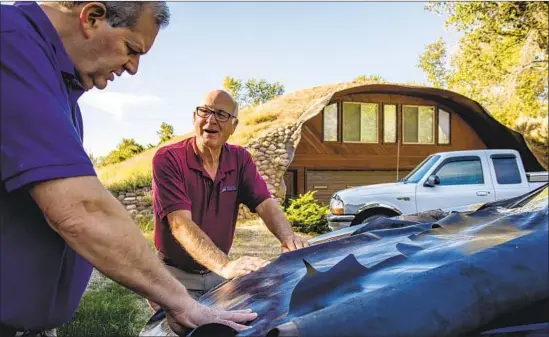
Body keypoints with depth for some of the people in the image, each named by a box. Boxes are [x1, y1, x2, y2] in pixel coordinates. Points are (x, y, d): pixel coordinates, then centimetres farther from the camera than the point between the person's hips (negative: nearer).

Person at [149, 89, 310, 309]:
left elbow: (265, 203, -12)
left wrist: (288, 238, -34)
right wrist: (225, 266, -44)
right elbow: (181, 225, -30)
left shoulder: (240, 159, -1)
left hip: (218, 273, 4)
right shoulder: (168, 159, -18)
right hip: (176, 275, -4)